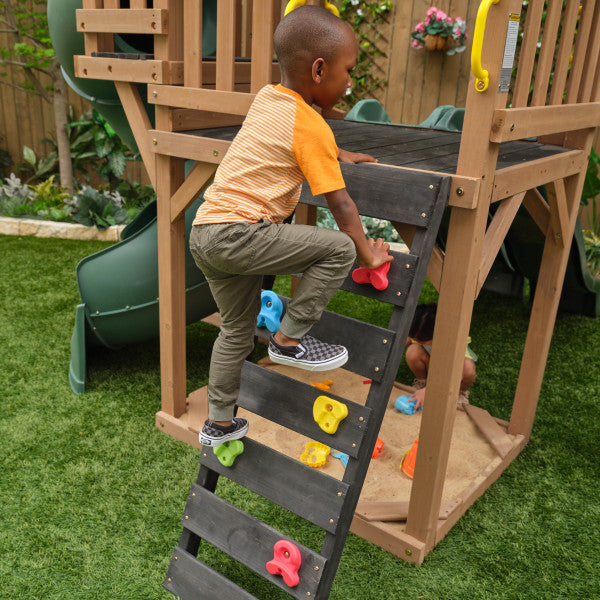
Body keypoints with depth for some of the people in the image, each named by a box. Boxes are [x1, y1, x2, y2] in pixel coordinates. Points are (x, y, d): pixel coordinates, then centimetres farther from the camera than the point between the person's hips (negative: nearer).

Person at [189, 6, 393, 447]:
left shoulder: (267, 97, 15)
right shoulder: (312, 128, -9)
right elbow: (340, 204, -6)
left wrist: (338, 155, 37)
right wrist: (367, 254, 4)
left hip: (204, 231, 9)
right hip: (238, 233, -9)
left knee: (238, 328, 21)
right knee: (340, 248, -11)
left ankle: (219, 424, 34)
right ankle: (289, 339, 1)